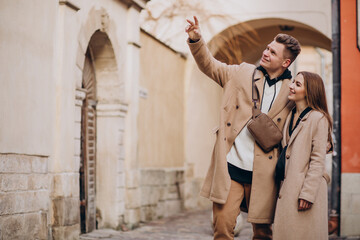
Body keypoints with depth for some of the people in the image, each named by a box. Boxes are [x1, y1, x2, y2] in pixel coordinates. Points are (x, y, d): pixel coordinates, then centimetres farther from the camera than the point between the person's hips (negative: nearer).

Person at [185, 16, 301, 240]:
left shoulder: (292, 92, 5)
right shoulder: (242, 74, 9)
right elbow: (209, 65, 12)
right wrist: (196, 40, -4)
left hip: (262, 174, 0)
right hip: (230, 168, 1)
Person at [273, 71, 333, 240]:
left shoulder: (318, 118, -8)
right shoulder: (291, 116, 14)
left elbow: (318, 161, -12)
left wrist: (307, 194, -16)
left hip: (306, 188, -7)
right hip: (287, 188, 7)